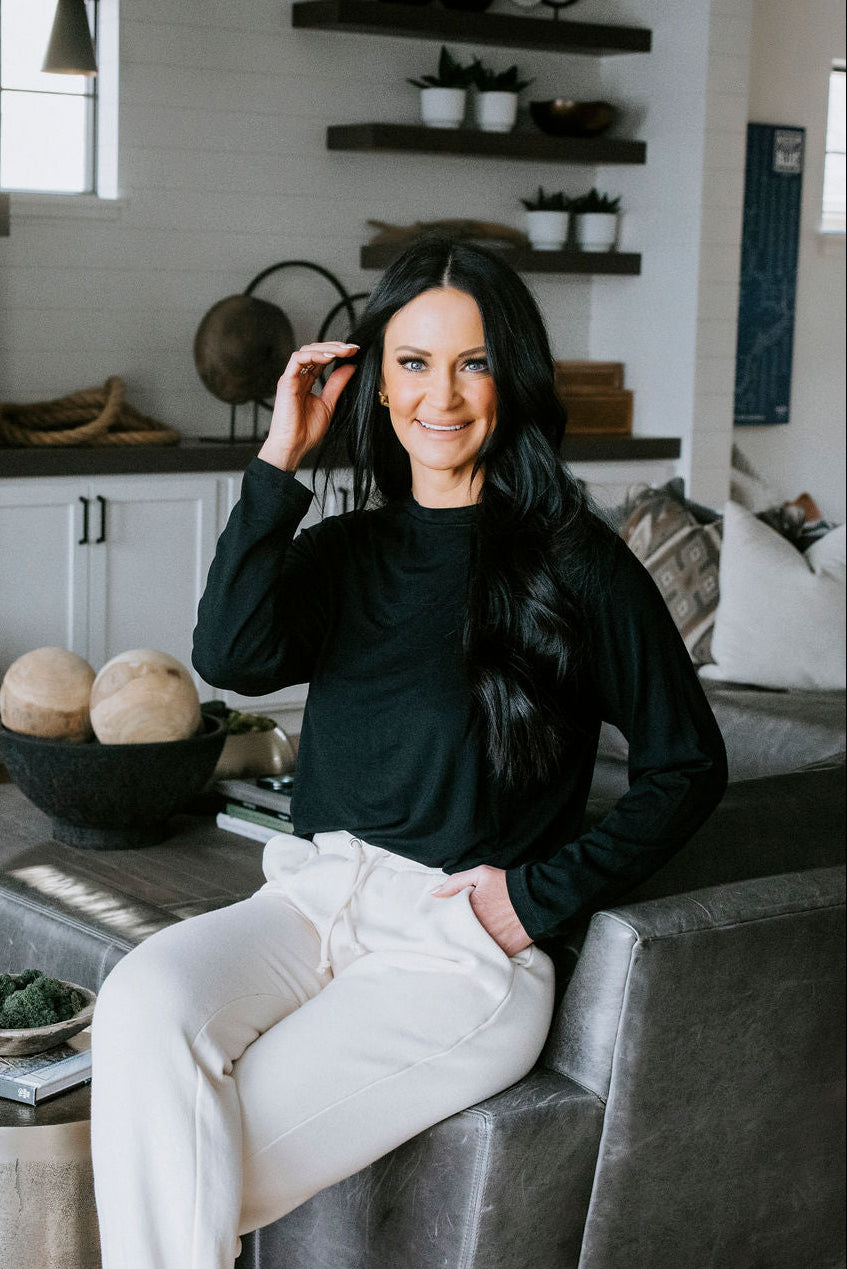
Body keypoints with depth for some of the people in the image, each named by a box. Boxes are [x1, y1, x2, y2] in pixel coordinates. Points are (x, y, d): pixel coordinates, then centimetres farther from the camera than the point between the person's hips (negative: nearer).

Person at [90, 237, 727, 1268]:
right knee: (144, 1001, -28)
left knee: (199, 1170, -22)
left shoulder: (574, 563, 0)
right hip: (314, 895, 4)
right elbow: (231, 657, -8)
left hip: (465, 949, -4)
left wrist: (543, 895, -5)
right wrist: (281, 458, -5)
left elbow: (687, 767, 4)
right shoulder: (345, 551, 13)